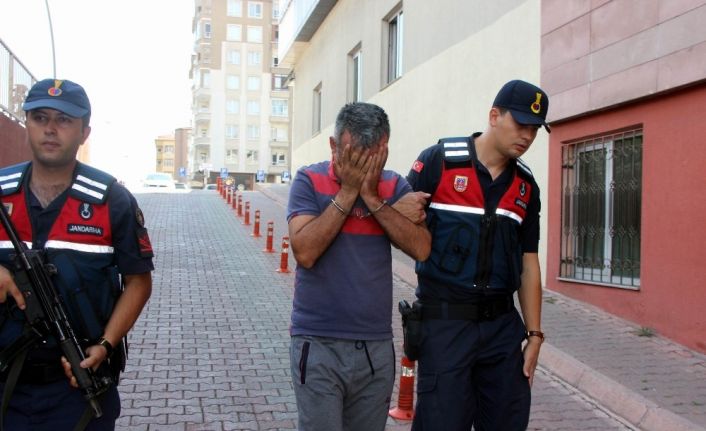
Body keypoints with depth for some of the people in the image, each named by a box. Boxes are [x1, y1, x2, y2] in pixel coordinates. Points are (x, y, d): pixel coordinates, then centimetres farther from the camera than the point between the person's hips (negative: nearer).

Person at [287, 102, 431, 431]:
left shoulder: (394, 186, 3)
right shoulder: (309, 181, -5)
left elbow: (421, 249, -10)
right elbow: (305, 252, -18)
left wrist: (372, 198, -15)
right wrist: (348, 192, -16)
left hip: (377, 346, 3)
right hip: (318, 344, -3)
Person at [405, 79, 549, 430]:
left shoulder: (526, 186, 9)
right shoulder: (439, 161, -7)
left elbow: (528, 265, 12)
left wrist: (534, 334, 10)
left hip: (502, 323, 5)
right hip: (445, 320, -5)